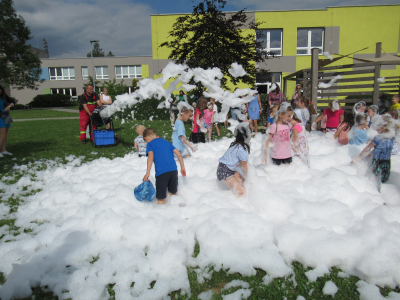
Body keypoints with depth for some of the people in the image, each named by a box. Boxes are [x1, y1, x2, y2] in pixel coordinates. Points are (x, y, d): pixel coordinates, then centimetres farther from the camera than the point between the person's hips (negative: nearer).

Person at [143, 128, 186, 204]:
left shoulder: (150, 144, 7)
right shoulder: (167, 142, 22)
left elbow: (151, 157, -12)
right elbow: (179, 154, 16)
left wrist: (148, 172, -15)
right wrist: (182, 167, 23)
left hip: (161, 172, -5)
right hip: (174, 170, 5)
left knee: (161, 198, 4)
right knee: (173, 193, 24)